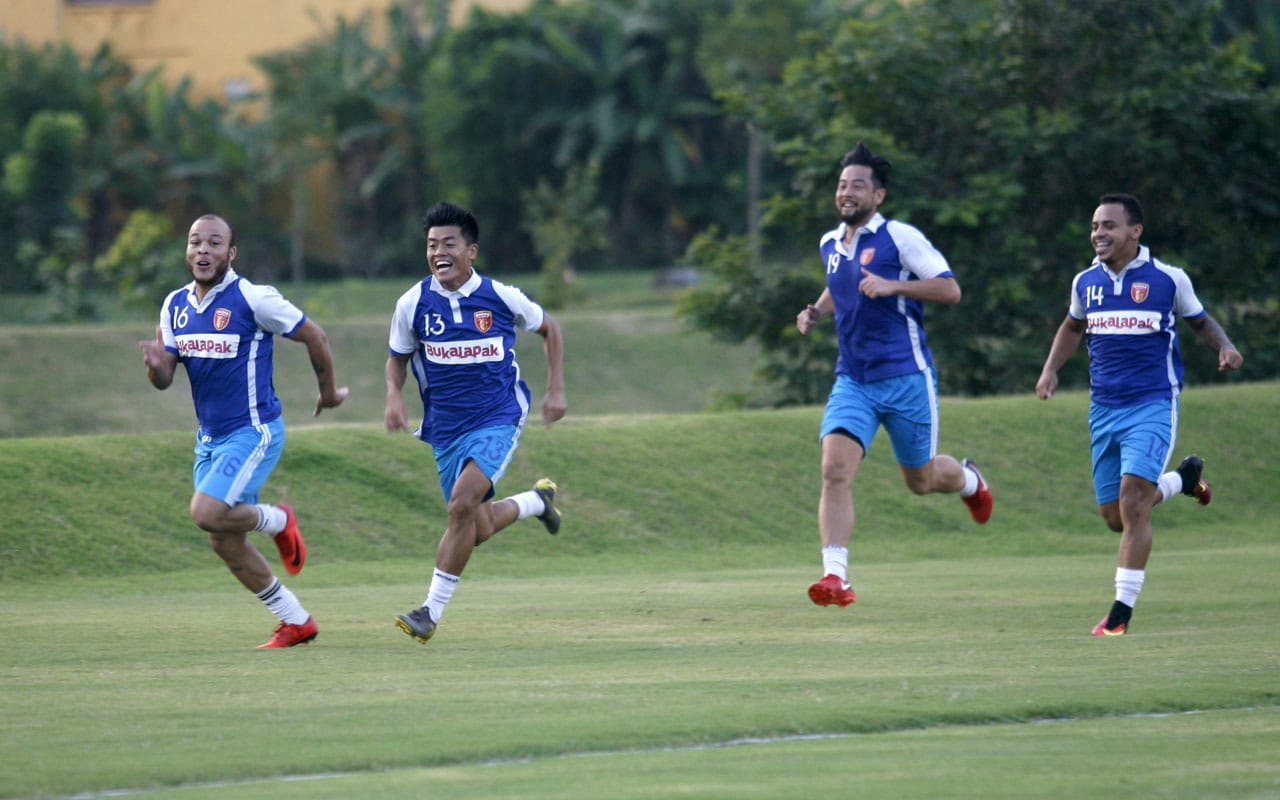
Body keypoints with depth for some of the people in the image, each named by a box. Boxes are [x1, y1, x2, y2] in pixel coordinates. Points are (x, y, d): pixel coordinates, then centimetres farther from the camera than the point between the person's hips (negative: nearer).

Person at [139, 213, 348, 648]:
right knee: (225, 542, 6)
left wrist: (328, 392, 6)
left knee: (208, 513, -24)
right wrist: (156, 364, -17)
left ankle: (278, 520, 6)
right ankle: (296, 622, 18)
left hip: (253, 430, -7)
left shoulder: (252, 299, -14)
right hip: (209, 437, 7)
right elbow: (164, 380, 6)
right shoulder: (176, 306, 6)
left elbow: (313, 335, -5)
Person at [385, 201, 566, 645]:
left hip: (498, 417, -3)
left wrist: (556, 390, 6)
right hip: (445, 427, 4)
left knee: (463, 503, -25)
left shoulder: (500, 297, -7)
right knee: (479, 529, 8)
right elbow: (397, 358, 11)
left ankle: (432, 610, -16)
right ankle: (538, 499, 42)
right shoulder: (413, 304, -4)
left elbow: (548, 328, 12)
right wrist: (394, 398, -9)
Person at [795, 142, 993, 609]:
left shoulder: (900, 238, -9)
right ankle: (835, 576, -21)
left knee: (921, 480, 11)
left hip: (905, 377, -4)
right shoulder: (830, 244, 11)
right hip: (852, 379, 4)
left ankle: (968, 479, 48)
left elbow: (950, 290, -12)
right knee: (835, 470, -17)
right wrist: (816, 312, 11)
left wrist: (891, 286, -23)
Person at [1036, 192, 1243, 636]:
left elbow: (1200, 321, 10)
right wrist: (1050, 369, 11)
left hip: (1153, 404, -5)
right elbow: (1073, 326, 25)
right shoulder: (1086, 282, 5)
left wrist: (1225, 346, -10)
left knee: (1132, 503, -18)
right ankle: (1183, 478, 38)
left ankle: (1121, 611, -12)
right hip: (1104, 409, 5)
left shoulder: (1168, 279, -6)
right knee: (1115, 517, 8)